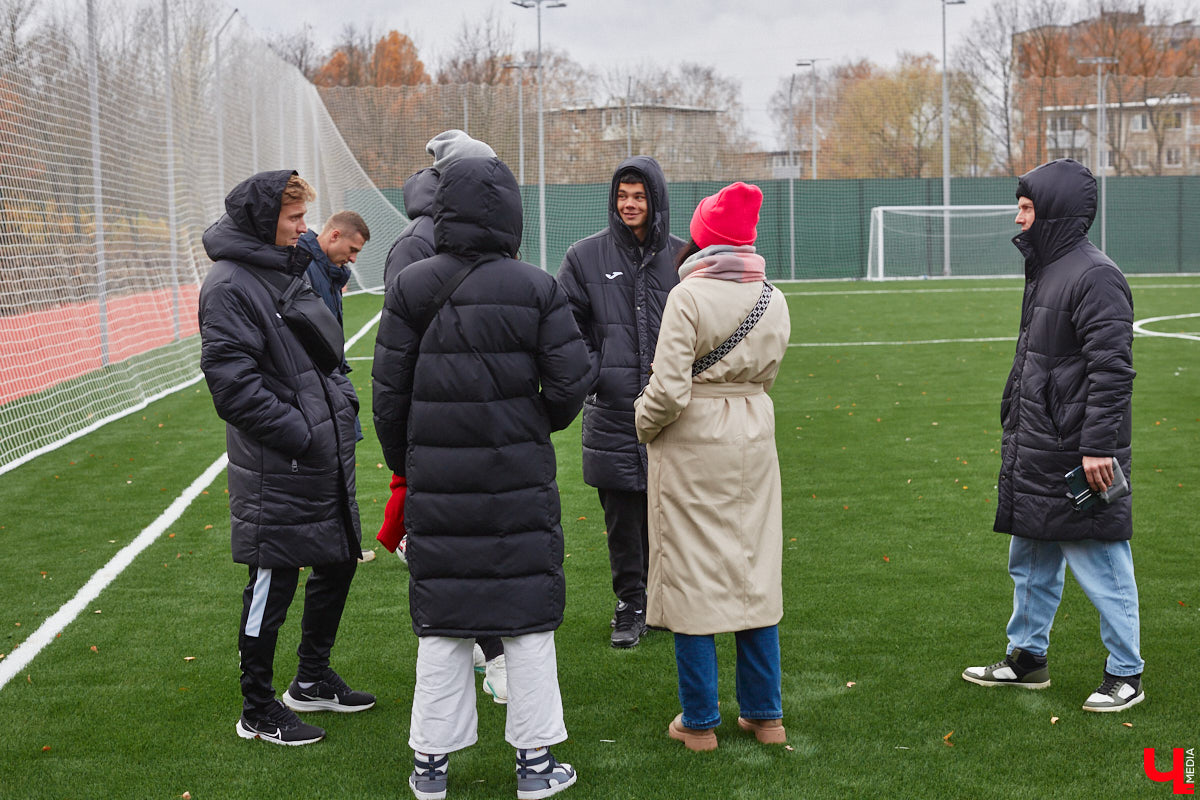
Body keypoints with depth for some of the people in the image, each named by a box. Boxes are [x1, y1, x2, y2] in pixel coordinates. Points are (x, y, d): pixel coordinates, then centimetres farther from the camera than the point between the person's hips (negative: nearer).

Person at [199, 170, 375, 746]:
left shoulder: (294, 268, 14)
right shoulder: (230, 285, -16)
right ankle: (258, 711, 14)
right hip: (276, 471, -9)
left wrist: (342, 402, 9)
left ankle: (312, 681, 36)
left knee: (338, 563, 18)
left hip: (326, 459, 9)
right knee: (273, 584, 0)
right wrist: (297, 433, -21)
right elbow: (231, 380, -21)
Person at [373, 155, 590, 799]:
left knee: (441, 619, 10)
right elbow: (570, 382, -6)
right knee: (527, 611, 9)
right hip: (519, 480, -1)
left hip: (437, 481, 1)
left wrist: (402, 464, 15)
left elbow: (389, 391, 1)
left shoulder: (410, 289, -3)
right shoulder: (535, 289, -6)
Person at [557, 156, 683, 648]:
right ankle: (630, 605, 16)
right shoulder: (586, 256, 2)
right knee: (622, 518, 4)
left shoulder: (680, 257, 4)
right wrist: (590, 373, -7)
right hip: (612, 410, -1)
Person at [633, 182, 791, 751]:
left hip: (692, 444, -5)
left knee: (691, 576, 3)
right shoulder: (774, 300, 2)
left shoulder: (688, 297, -15)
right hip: (753, 438, 5)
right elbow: (766, 375, 7)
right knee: (754, 573, 13)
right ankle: (764, 714, 20)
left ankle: (699, 722, 10)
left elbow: (668, 389, -18)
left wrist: (644, 425, -1)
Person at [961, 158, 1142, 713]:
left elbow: (1112, 369, -20)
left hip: (1077, 458, -10)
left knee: (1100, 564, 0)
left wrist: (1098, 447, -22)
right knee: (1030, 562, 18)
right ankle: (1027, 657, 31)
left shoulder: (1095, 276, -16)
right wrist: (1015, 430, 23)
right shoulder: (1044, 270, 15)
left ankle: (1126, 675, 11)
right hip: (1034, 454, 10)